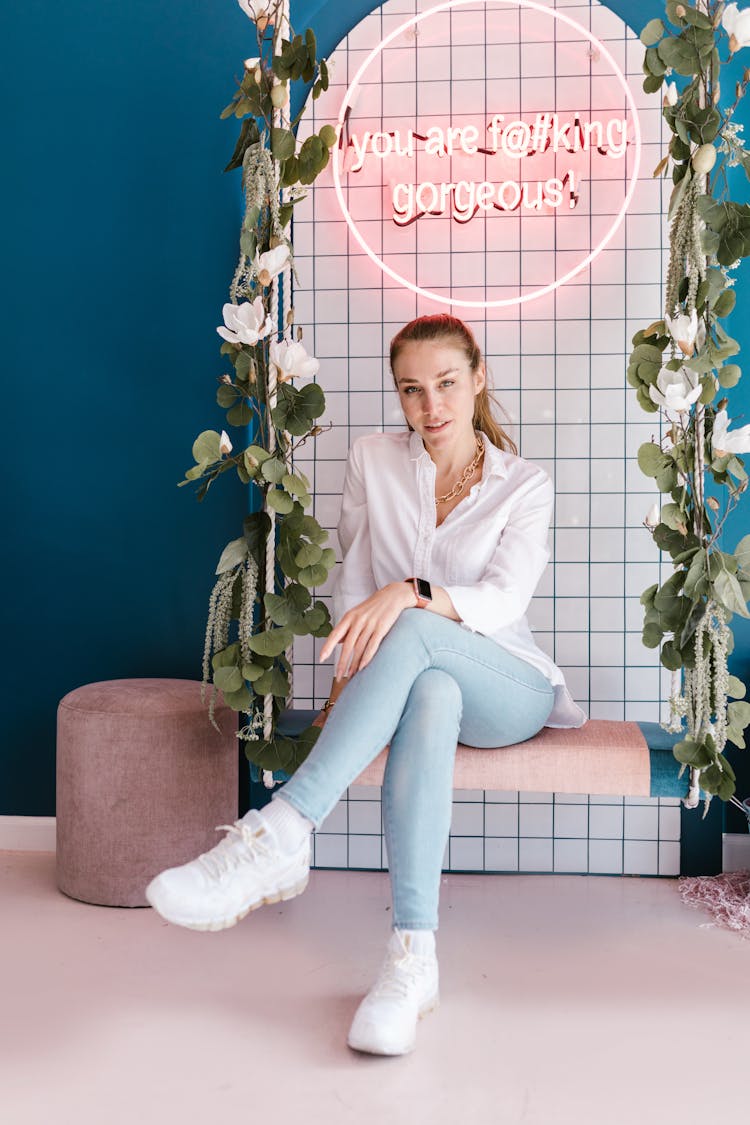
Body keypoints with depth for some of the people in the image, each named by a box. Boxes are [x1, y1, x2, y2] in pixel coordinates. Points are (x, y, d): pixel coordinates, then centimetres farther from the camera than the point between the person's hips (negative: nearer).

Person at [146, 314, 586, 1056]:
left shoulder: (523, 486, 2)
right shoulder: (372, 460, 8)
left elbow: (503, 599, -14)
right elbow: (352, 584, 6)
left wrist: (410, 593, -34)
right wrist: (348, 678, -10)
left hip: (507, 693, -1)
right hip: (416, 680, 1)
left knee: (414, 634, -36)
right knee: (431, 696, -39)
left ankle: (278, 838, -46)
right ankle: (414, 954, -46)